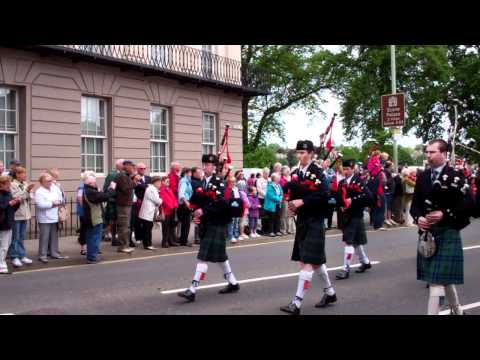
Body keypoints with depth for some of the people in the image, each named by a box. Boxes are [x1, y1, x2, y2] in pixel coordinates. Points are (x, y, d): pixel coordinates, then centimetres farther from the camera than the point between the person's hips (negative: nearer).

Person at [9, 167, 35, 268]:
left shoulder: (26, 184, 9)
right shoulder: (12, 185, -9)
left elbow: (30, 199, 9)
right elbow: (15, 198, -18)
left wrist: (29, 192, -9)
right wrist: (26, 190, -18)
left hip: (25, 214, 6)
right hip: (16, 214, -6)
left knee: (21, 237, 13)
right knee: (15, 237, -1)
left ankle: (22, 256, 19)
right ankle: (15, 257, 4)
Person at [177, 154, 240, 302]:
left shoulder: (219, 182, -9)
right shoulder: (202, 183, 13)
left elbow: (220, 203, -21)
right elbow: (196, 202, 13)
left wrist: (203, 210, -25)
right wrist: (196, 215, -5)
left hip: (216, 225, -8)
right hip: (206, 224, 8)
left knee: (204, 256, -12)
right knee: (219, 256, 16)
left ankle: (192, 290, -14)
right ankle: (233, 283, 30)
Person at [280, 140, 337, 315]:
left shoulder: (317, 172, -11)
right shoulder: (295, 173, 9)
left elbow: (324, 196, -20)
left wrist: (302, 201, -23)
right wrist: (292, 205, -3)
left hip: (315, 222, -8)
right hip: (301, 221, 8)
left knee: (307, 261, -10)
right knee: (316, 260, 17)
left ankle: (297, 303, -11)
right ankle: (330, 292, 34)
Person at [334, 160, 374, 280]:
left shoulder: (358, 181, -11)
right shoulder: (342, 183, 9)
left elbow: (369, 197, -19)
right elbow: (339, 197, 18)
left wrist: (353, 201, -20)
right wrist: (340, 205, -2)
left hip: (355, 216, -7)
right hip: (345, 216, 7)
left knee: (349, 241, -10)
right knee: (355, 241, 18)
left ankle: (346, 269, -7)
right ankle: (365, 262, 36)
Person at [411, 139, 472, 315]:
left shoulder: (455, 176, -8)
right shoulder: (422, 177, 9)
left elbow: (467, 206, -12)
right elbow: (415, 203, 9)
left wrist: (444, 215, -21)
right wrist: (418, 218, -10)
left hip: (447, 234, -6)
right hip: (427, 233, 6)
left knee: (438, 279, -9)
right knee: (444, 277, 19)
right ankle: (456, 310, 39)